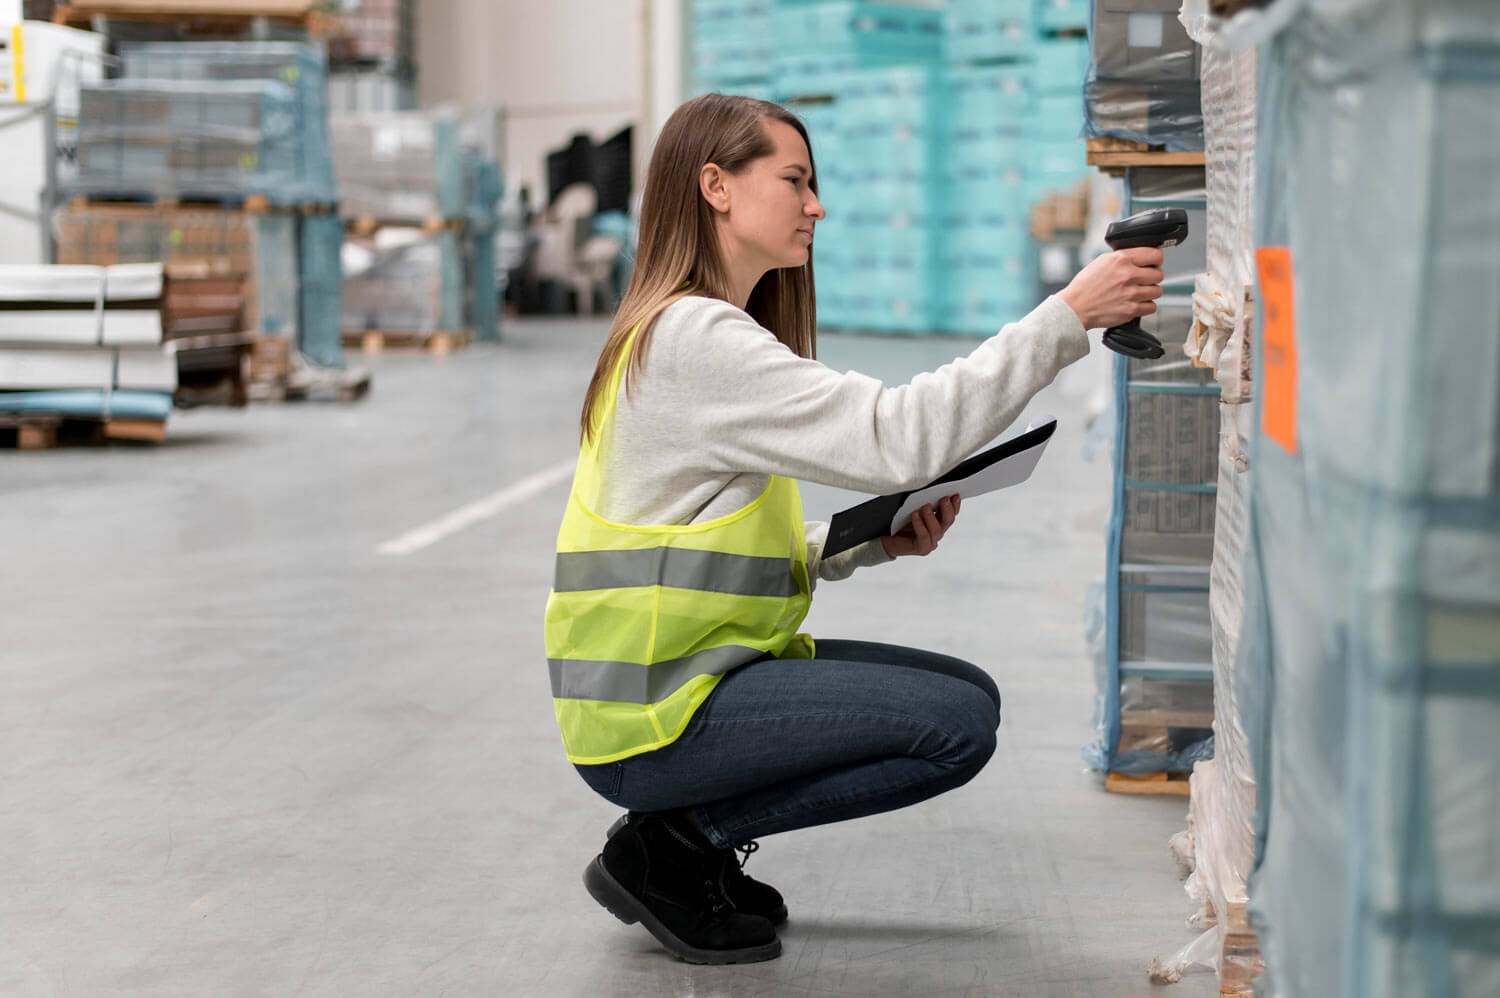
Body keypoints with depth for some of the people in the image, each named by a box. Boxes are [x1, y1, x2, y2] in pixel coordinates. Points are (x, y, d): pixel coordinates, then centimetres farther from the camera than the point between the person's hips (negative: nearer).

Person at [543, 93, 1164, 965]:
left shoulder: (715, 334, 15)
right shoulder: (695, 339, -18)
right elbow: (898, 435, -26)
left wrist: (877, 539, -1)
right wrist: (1066, 319, -27)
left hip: (694, 672, 10)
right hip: (650, 718, -10)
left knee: (969, 693, 7)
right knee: (956, 726, -15)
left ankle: (693, 832, 10)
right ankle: (675, 846, -4)